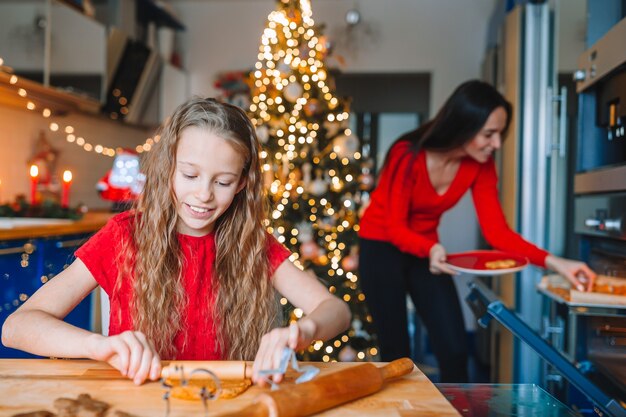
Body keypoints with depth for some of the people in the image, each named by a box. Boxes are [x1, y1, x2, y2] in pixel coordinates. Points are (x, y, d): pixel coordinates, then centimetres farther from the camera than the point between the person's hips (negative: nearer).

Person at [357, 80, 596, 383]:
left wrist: (552, 262, -25)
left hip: (426, 249, 5)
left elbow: (497, 230, -13)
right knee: (396, 352, -2)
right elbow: (395, 228, -22)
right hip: (382, 247, -5)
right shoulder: (408, 156, -26)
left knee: (455, 350, -2)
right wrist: (430, 250, -42)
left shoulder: (481, 166, -11)